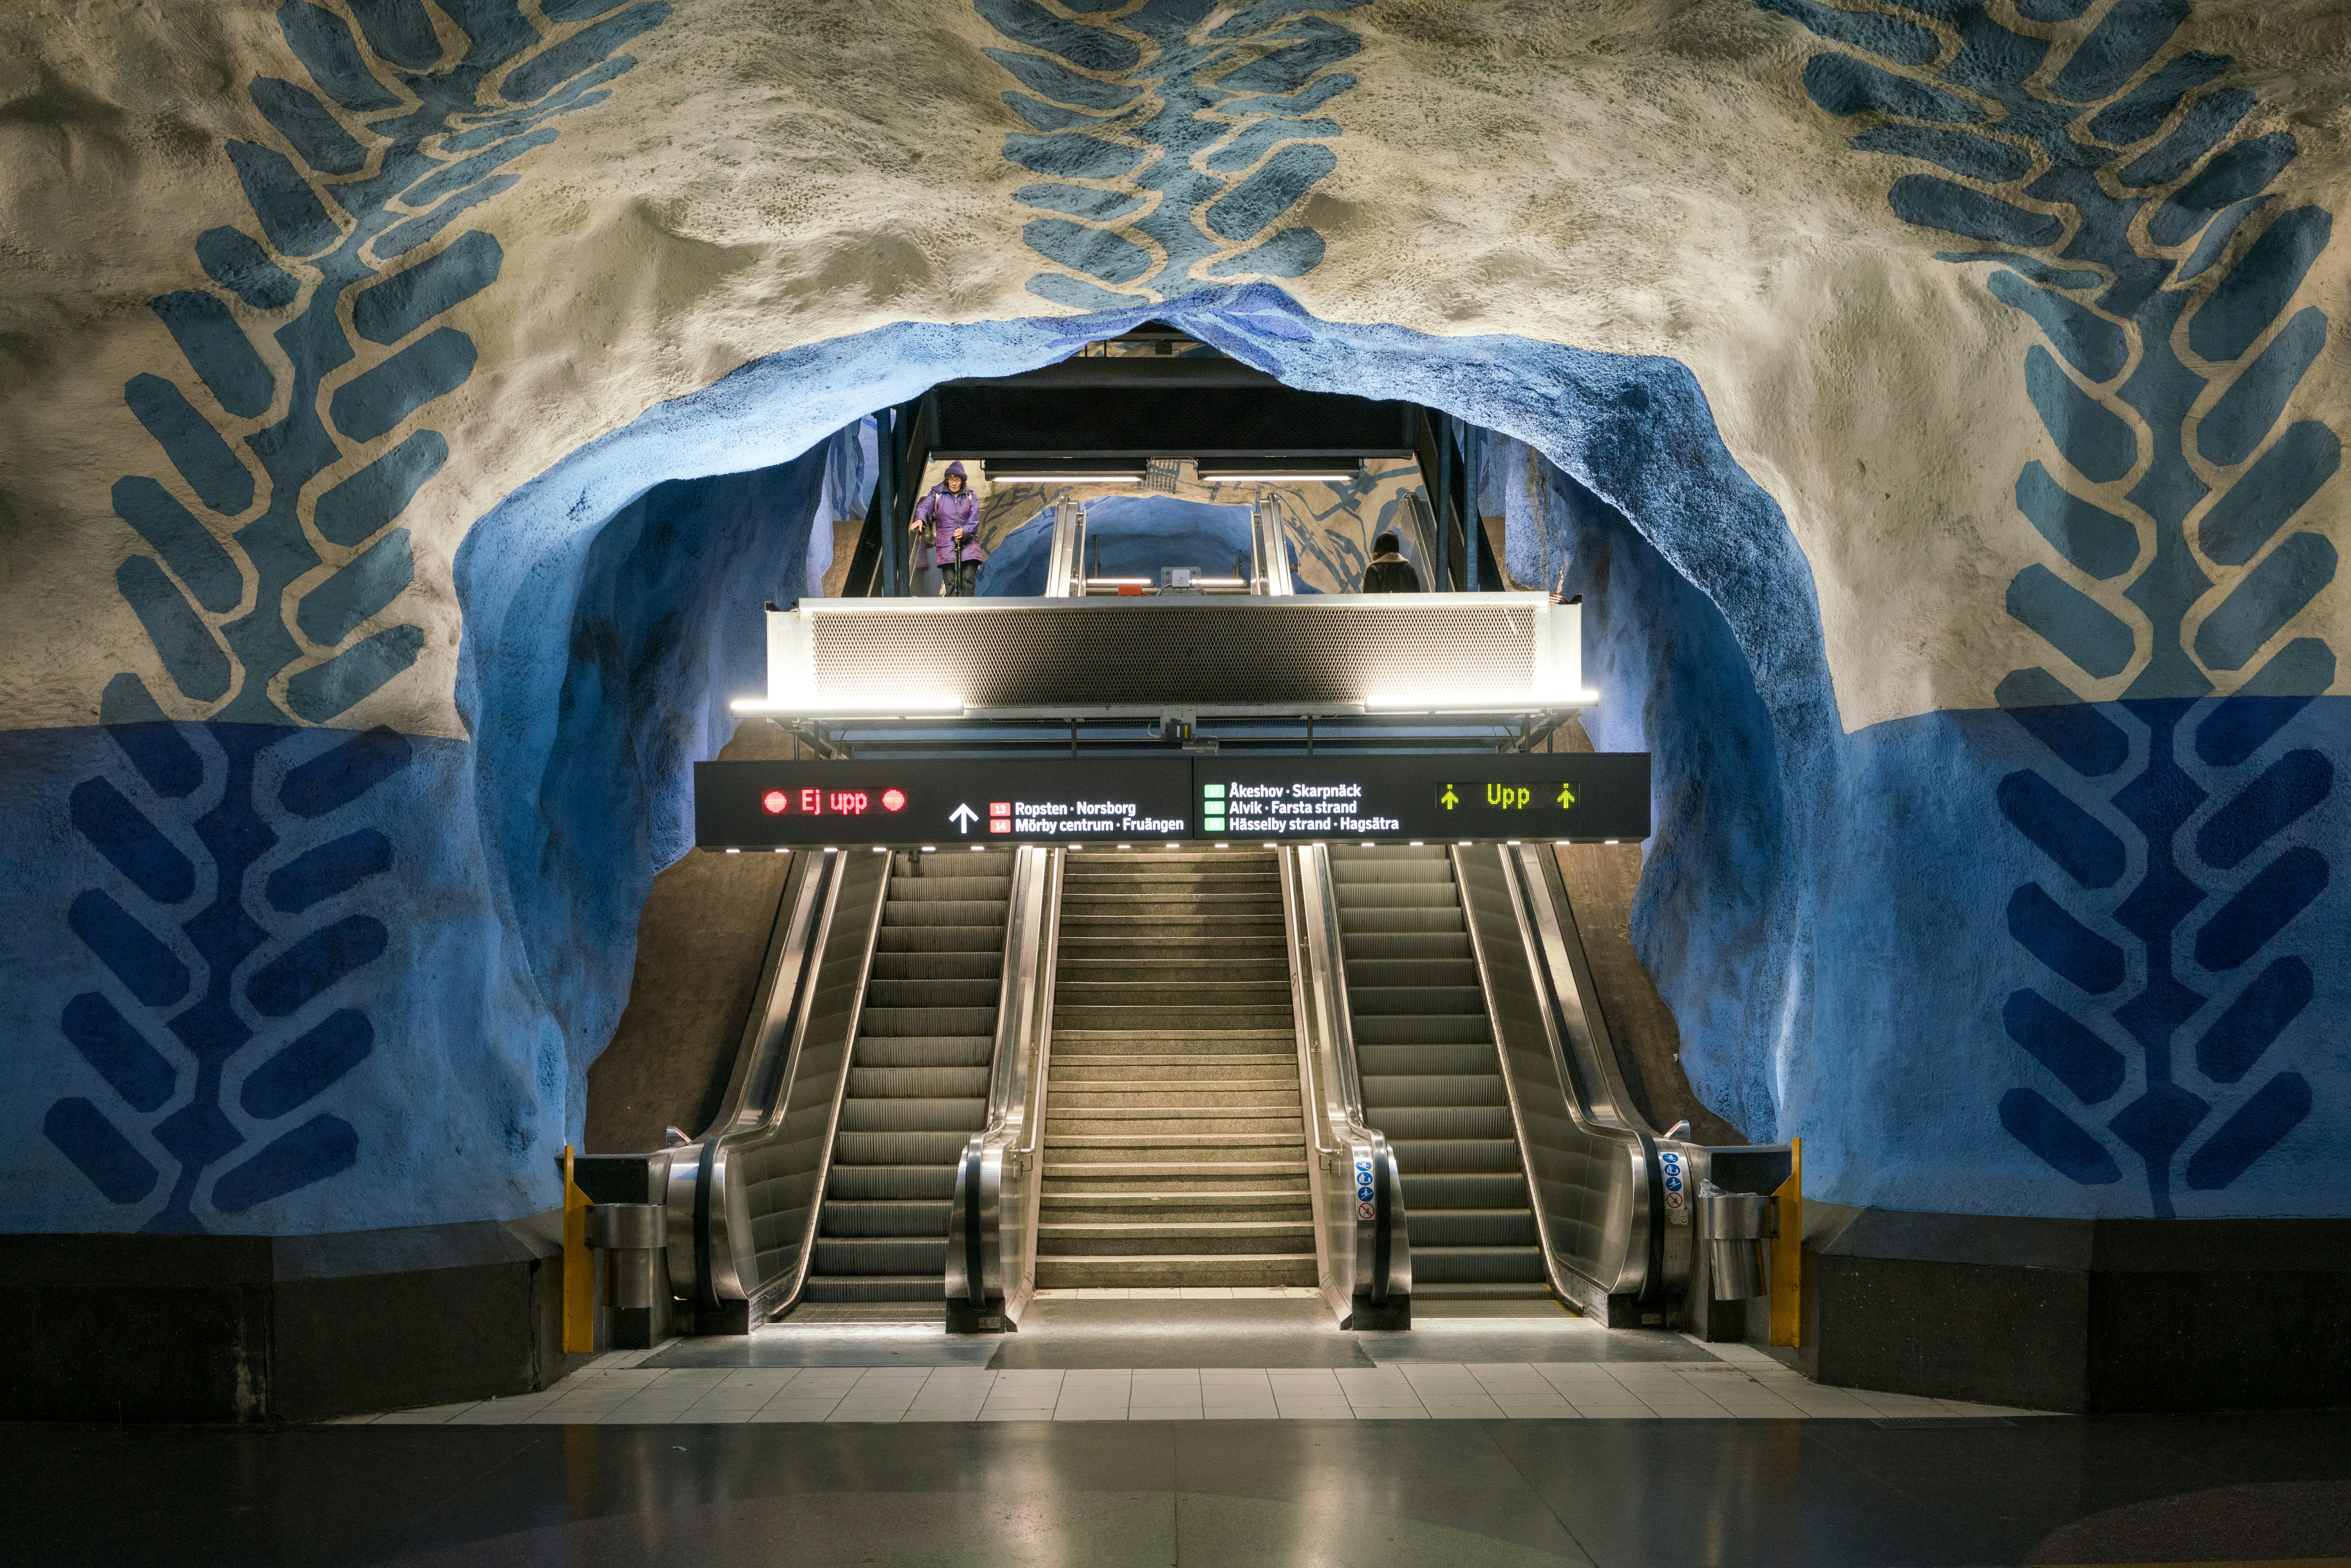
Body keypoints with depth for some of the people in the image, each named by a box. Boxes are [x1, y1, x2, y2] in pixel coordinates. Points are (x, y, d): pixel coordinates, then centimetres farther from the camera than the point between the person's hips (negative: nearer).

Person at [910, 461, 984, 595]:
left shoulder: (971, 497, 11)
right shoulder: (937, 495, 9)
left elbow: (974, 521, 1)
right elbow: (925, 506, -9)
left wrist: (965, 532, -21)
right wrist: (920, 519, -32)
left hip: (968, 543, 1)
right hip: (946, 545, -1)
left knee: (968, 582, -12)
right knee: (950, 584, -10)